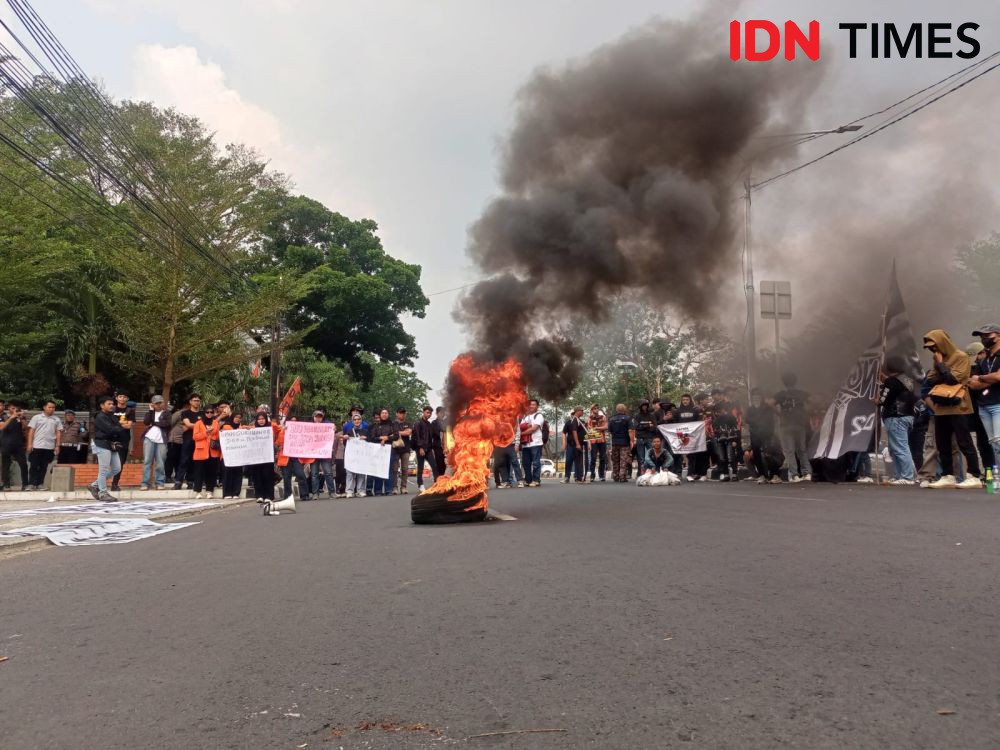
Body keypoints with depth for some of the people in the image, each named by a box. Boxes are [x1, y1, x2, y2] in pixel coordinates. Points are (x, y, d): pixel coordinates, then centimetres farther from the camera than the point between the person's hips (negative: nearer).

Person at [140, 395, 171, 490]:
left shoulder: (166, 413, 13)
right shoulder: (150, 412, 20)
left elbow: (166, 423, -6)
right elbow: (145, 422, 0)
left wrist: (153, 423, 0)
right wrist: (151, 410, 1)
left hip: (161, 440, -2)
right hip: (149, 439, 2)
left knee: (160, 463, -3)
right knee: (147, 461, -3)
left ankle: (160, 483, 2)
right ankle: (145, 483, -3)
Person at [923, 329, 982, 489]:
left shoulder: (961, 357, -6)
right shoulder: (938, 359, 16)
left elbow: (953, 378, -16)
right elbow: (930, 380, 10)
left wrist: (940, 364, -7)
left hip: (957, 407, -7)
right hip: (941, 407, 7)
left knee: (964, 442, -8)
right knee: (942, 444, 6)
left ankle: (974, 477, -6)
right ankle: (947, 476, 11)